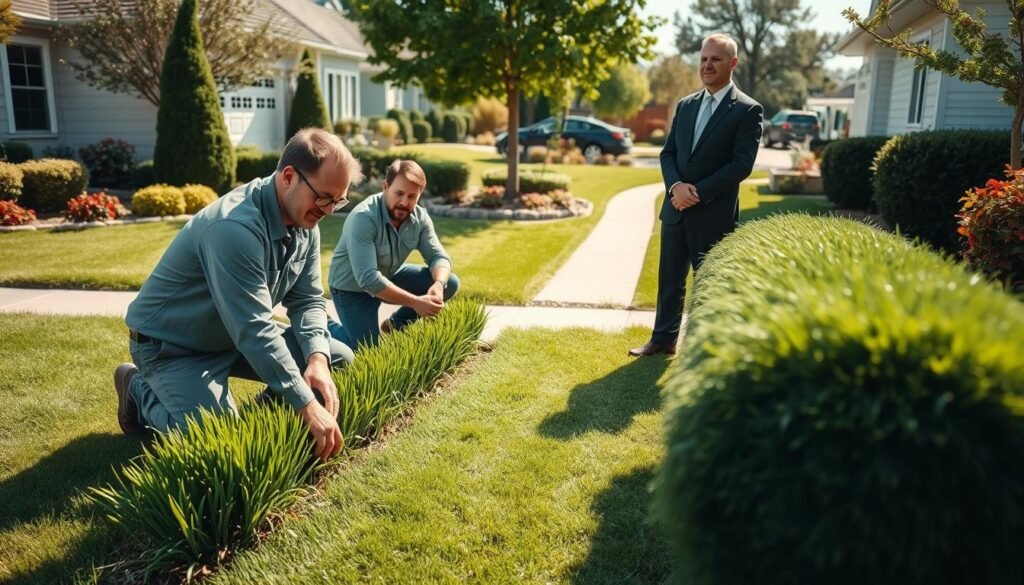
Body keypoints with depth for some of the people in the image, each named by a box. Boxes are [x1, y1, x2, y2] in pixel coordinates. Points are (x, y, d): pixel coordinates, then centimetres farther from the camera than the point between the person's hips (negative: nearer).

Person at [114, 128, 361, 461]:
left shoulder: (304, 221, -7)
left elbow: (307, 299, -3)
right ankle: (140, 393, 4)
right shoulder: (235, 228, -34)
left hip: (240, 335, 8)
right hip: (171, 345, -7)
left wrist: (317, 358, -22)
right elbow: (254, 332, -36)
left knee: (339, 360, -2)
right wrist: (307, 406, -34)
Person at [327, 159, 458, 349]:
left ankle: (394, 325, 11)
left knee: (449, 283, -6)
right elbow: (368, 278, -39)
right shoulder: (363, 218, -32)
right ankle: (326, 327, 15)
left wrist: (439, 284, -36)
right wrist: (415, 302, -41)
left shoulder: (420, 217, -13)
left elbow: (438, 256, -12)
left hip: (390, 276, 6)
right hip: (353, 287, -6)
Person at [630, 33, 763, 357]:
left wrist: (698, 193, -18)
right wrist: (675, 185, -10)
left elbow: (741, 165, -14)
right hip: (676, 209, 6)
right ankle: (663, 339, 28)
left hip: (714, 214, -5)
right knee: (670, 279, 14)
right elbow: (668, 152, 9)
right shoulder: (685, 105, 11)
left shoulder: (748, 110, -7)